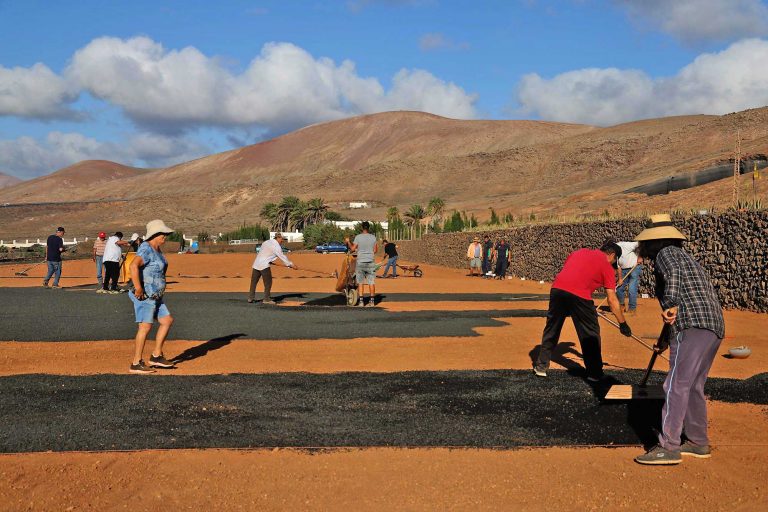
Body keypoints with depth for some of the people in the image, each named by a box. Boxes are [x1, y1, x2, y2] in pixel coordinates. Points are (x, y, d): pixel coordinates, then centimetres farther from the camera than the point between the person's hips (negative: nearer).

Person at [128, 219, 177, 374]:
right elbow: (133, 266, -34)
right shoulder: (146, 250, -17)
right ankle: (136, 364, -5)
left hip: (155, 296, 10)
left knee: (167, 321, 10)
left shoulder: (157, 250, 13)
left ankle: (156, 356, 16)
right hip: (145, 296, -10)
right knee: (145, 327, -9)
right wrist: (138, 288, -35)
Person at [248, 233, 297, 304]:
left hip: (256, 264, 8)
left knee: (254, 282, 10)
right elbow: (282, 257, -7)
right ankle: (266, 299, 1)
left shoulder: (266, 242, 16)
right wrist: (291, 265, 0)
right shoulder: (276, 246, -9)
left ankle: (251, 298, 13)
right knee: (268, 282, 1)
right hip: (264, 265, -8)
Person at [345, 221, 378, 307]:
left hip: (360, 262, -1)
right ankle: (372, 301, 5)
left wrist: (348, 241, 15)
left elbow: (352, 248, -2)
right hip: (370, 262, 1)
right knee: (371, 282, 5)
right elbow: (375, 251, 5)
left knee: (360, 282, 5)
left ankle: (361, 301, 2)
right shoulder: (373, 238, 1)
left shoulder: (358, 237, -6)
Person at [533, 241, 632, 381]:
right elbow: (612, 299, 9)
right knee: (590, 335, 12)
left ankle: (541, 366, 27)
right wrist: (623, 323, 15)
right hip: (579, 296, -5)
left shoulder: (579, 251, 27)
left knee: (551, 330, 19)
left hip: (557, 288, 5)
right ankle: (594, 373, 17)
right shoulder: (607, 266, 12)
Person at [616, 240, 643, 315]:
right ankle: (621, 305, 26)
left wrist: (640, 257, -19)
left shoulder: (625, 245, -25)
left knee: (631, 289, -13)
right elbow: (618, 267, 0)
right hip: (624, 269, 6)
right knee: (619, 288, 6)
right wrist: (620, 279, -6)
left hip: (635, 267, -6)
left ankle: (632, 309, 0)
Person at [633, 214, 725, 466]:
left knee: (676, 385, -10)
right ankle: (698, 442, 23)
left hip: (692, 326, -10)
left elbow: (673, 272, -22)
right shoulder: (685, 255, 29)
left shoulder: (665, 254, 2)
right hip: (714, 326, 10)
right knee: (693, 386, 17)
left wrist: (670, 304, -33)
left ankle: (668, 447, -12)